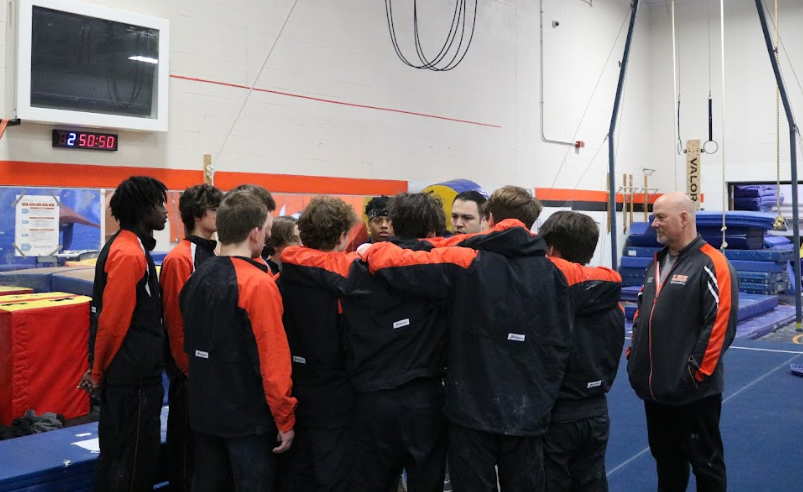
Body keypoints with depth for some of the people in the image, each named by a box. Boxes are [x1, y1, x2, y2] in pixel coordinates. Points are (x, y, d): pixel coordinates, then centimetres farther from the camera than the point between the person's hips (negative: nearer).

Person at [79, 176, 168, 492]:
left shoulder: (128, 248, 13)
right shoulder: (128, 254, -19)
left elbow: (109, 315, 16)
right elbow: (112, 320, -20)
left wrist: (100, 369, 18)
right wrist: (99, 372, -8)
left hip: (131, 375, 10)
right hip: (132, 378, -10)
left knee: (119, 455, 18)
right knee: (131, 464, 1)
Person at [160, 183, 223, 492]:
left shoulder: (213, 255, 9)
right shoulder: (179, 259, -15)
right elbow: (176, 322, -17)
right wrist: (190, 369, -14)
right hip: (191, 370, -8)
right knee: (187, 438, 5)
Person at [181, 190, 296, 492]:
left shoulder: (197, 278, 3)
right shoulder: (258, 284, -18)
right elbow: (274, 362, -19)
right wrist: (285, 421, -11)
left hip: (203, 413, 7)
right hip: (249, 418, -7)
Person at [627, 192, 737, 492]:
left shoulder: (711, 264, -14)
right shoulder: (657, 263, 12)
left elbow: (720, 324, -20)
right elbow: (642, 313, 20)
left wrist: (696, 372, -18)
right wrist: (633, 355, 12)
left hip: (693, 391, -8)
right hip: (654, 387, 8)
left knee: (705, 461, 8)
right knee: (665, 458, 20)